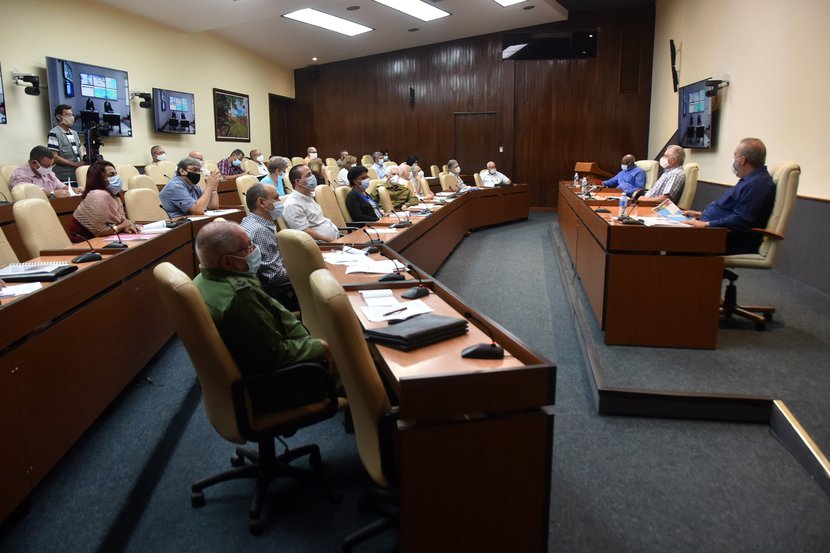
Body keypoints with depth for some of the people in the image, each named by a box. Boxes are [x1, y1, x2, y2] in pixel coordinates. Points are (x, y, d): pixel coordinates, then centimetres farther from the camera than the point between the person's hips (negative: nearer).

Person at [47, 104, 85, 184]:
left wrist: (82, 164, 2)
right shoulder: (54, 133, -6)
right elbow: (54, 157, -13)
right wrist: (74, 164, -17)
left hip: (78, 176, 7)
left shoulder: (74, 133, 17)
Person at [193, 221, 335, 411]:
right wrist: (320, 347, -13)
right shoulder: (240, 295, -33)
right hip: (266, 390, -9)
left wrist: (308, 340, 1)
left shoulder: (204, 281, -2)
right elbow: (277, 355, -27)